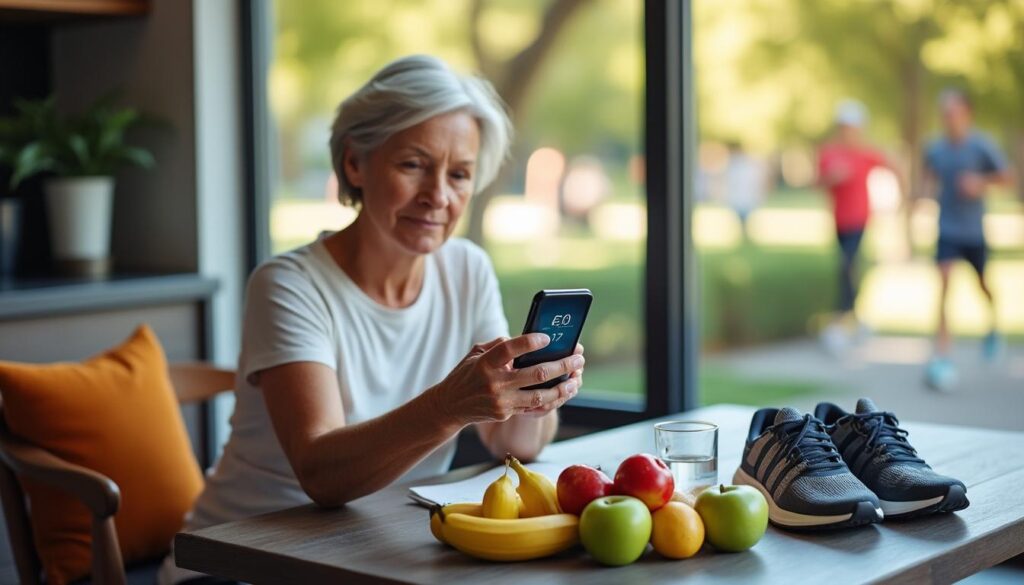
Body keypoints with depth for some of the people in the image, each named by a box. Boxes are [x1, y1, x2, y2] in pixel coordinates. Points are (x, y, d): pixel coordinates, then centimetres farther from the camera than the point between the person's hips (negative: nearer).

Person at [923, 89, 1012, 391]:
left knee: (983, 284, 15)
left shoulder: (981, 146, -12)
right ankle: (942, 352, -18)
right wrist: (933, 185, -1)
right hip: (947, 230, 1)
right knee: (944, 282, -15)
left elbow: (1005, 176, -5)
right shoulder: (935, 148, -3)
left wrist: (982, 182, -21)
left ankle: (993, 326, 47)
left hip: (975, 230, -1)